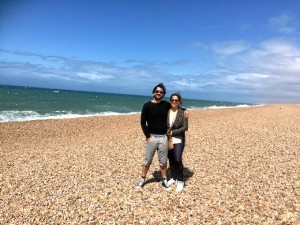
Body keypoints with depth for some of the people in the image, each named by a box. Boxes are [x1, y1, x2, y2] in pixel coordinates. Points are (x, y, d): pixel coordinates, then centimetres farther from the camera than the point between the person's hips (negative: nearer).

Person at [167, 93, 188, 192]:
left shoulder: (183, 112, -7)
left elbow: (185, 127, -11)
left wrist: (173, 132, -14)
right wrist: (166, 134, -8)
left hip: (178, 140, -3)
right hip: (168, 140, 3)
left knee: (178, 160, -8)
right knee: (171, 160, 11)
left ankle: (180, 181, 10)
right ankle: (173, 178, 30)